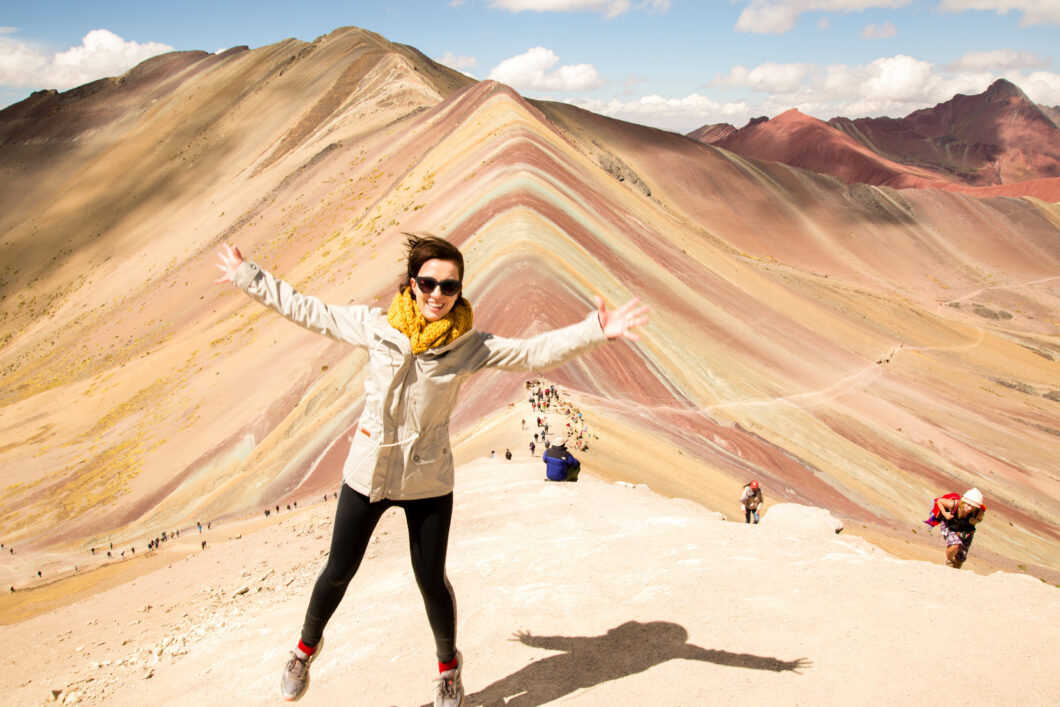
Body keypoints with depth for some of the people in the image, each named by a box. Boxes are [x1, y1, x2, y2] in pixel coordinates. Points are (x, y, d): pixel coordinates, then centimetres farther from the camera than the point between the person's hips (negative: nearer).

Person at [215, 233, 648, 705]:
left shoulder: (470, 346, -11)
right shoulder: (376, 326, -9)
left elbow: (535, 353, -16)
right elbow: (309, 311, 1)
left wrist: (596, 330, -27)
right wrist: (247, 277, 6)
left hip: (428, 481, -1)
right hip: (367, 472, 1)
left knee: (431, 581, 11)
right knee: (338, 572, 13)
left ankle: (448, 666, 40)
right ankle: (306, 647, 43)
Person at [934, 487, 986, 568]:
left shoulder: (979, 513, -31)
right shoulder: (954, 504, -35)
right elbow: (939, 501, -16)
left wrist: (975, 521, -29)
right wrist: (945, 514, -28)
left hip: (966, 531, 3)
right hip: (950, 528, -3)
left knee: (959, 560, 11)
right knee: (955, 546, -32)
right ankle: (948, 560, 2)